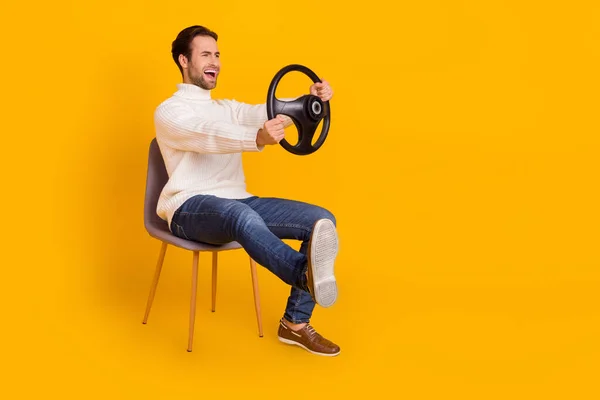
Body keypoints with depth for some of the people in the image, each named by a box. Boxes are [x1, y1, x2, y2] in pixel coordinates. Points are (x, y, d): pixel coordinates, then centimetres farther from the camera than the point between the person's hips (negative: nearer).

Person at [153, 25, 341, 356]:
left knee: (321, 219, -12)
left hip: (238, 202, 7)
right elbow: (211, 137, -21)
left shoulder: (227, 109, 24)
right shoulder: (168, 112, 2)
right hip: (191, 209, -6)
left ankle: (295, 323, -10)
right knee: (243, 217, -41)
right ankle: (309, 275, -67)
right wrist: (258, 139, -42)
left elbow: (268, 113, 2)